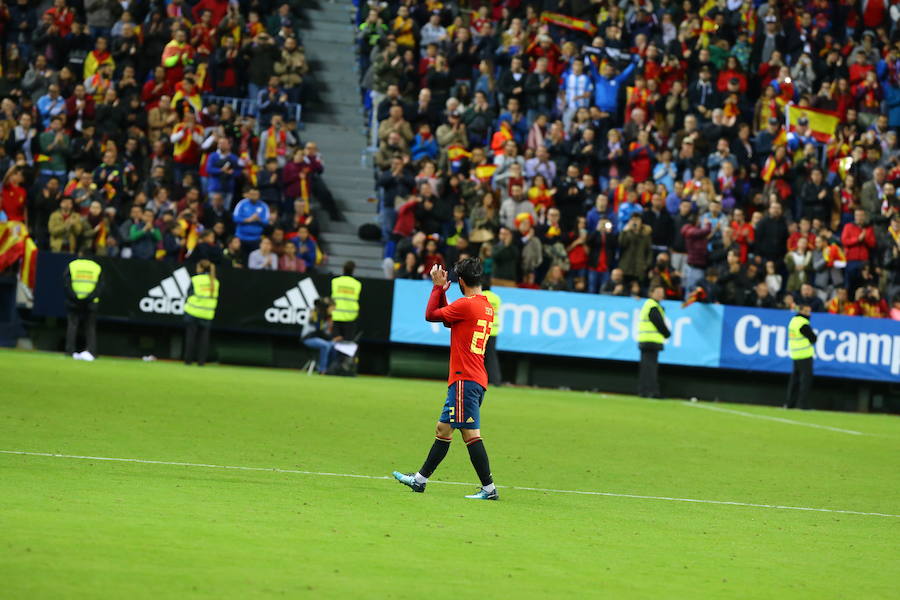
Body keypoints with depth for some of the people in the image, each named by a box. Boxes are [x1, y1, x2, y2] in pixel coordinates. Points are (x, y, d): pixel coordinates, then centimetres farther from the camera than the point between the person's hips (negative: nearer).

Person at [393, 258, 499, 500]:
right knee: (443, 429, 16)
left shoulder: (466, 304, -14)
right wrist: (441, 290, 26)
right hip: (477, 379, 10)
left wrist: (438, 287, 6)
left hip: (465, 379, -10)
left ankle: (489, 488, -11)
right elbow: (448, 320, 26)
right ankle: (420, 479, 24)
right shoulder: (487, 307, 14)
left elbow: (430, 315, -6)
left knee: (471, 433, -10)